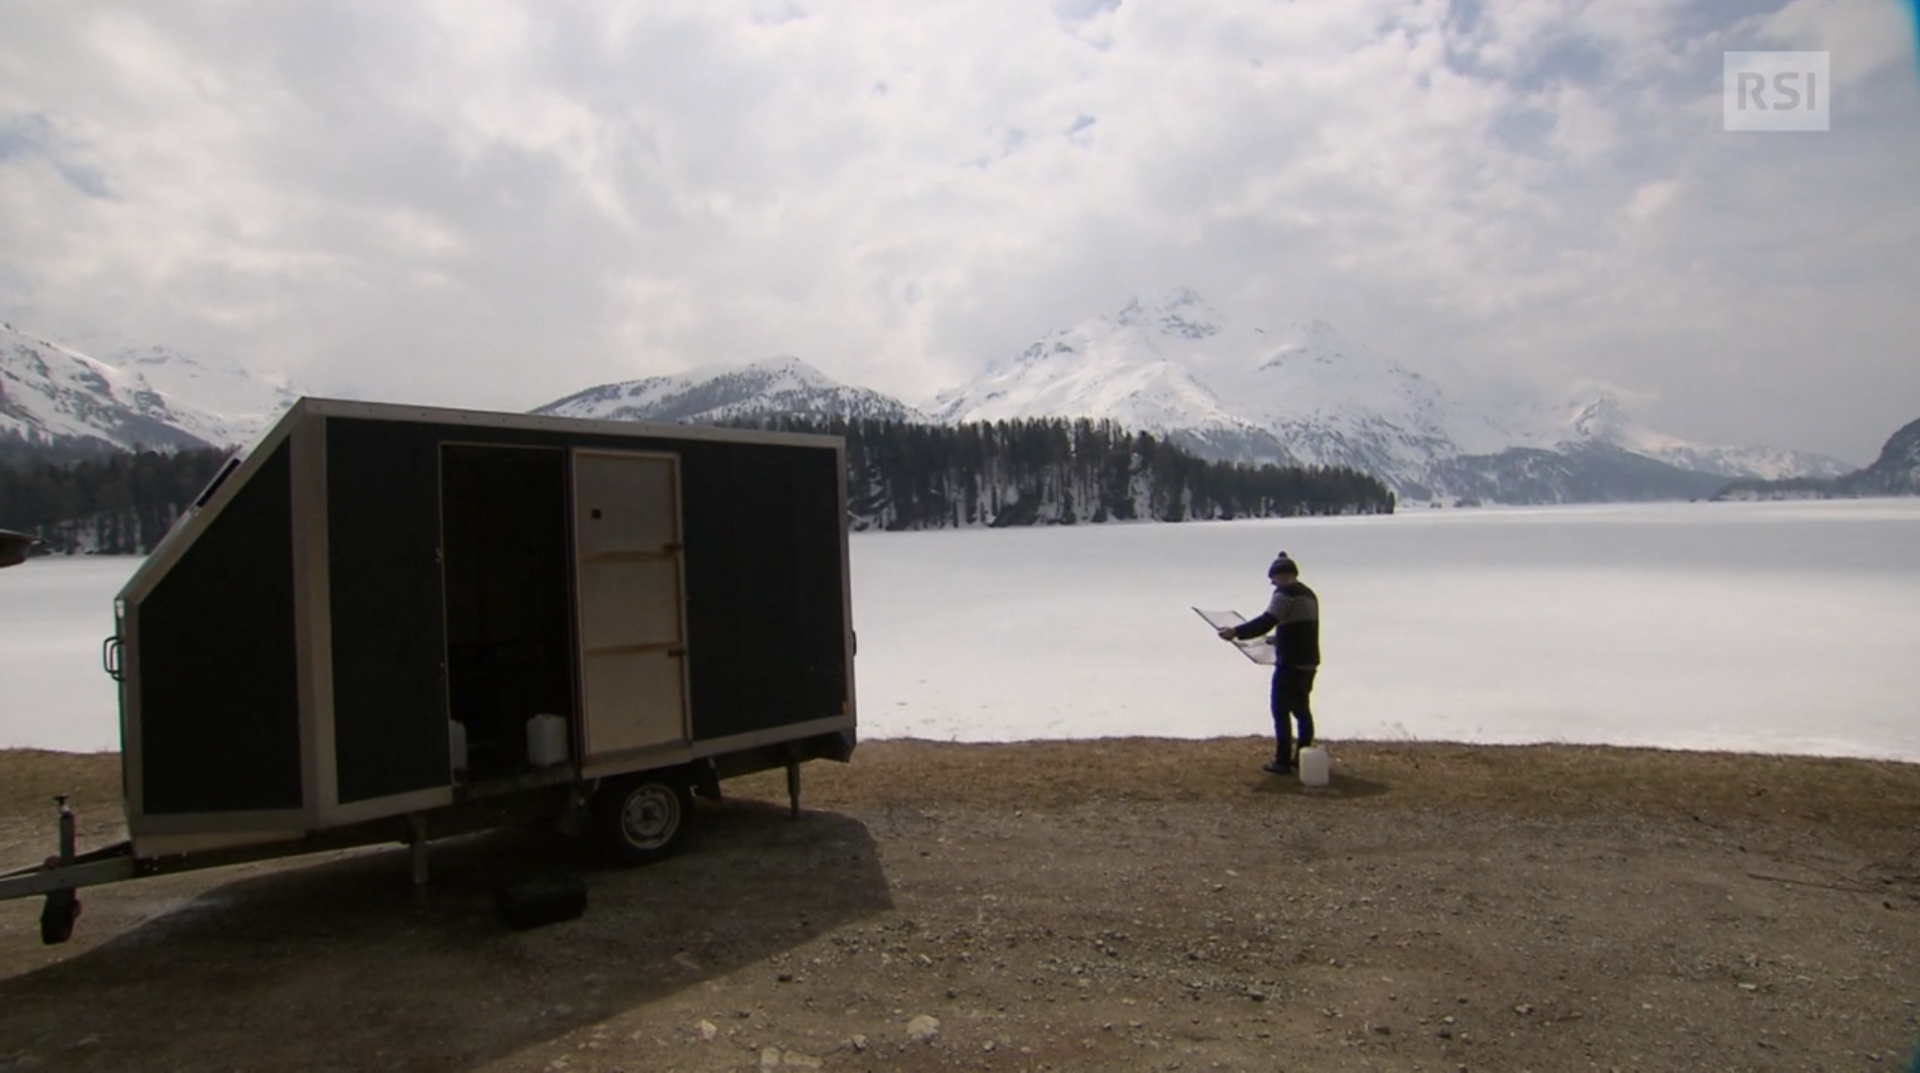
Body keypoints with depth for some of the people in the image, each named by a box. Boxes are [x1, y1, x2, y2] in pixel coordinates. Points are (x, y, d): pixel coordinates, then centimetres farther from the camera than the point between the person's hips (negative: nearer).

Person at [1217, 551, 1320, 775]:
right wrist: (1276, 639, 32)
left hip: (1290, 664, -9)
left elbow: (1266, 621, -23)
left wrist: (1236, 632, -20)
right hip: (1308, 662, 9)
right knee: (1302, 709, 16)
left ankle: (1283, 762, -3)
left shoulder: (1285, 594, -13)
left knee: (1281, 710, -3)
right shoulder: (1308, 594, 16)